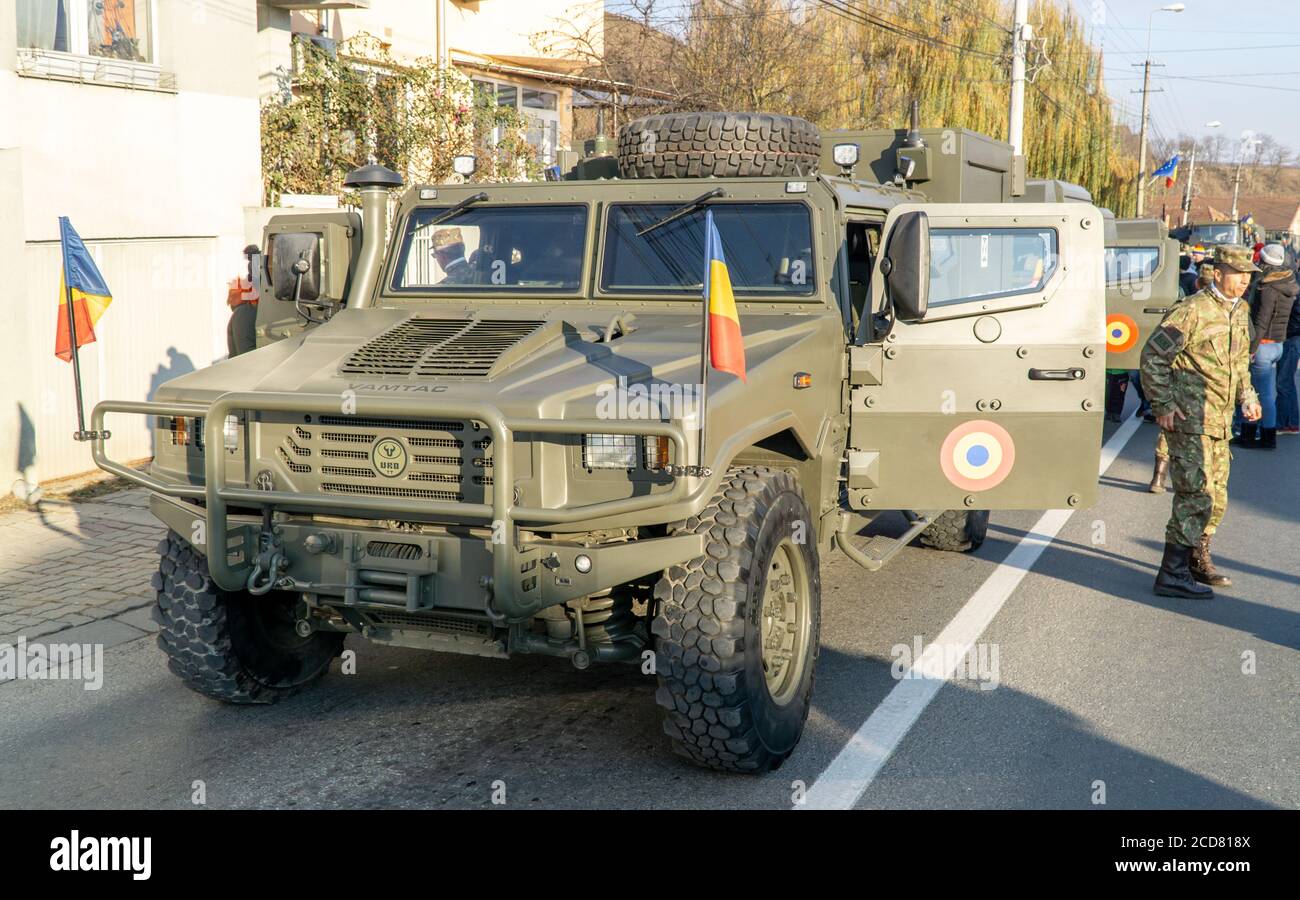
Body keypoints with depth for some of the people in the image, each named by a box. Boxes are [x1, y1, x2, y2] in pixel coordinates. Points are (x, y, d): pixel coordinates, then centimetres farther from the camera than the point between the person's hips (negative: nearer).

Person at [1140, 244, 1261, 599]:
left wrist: (1247, 396, 13)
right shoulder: (1192, 311, -14)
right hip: (1189, 420, -9)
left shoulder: (1241, 313, 13)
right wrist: (1163, 406, -16)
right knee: (1197, 496, -11)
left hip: (1220, 422, 9)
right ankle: (1172, 575, -6)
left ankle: (1197, 561, 31)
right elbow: (1153, 356, -14)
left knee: (1216, 499, 15)